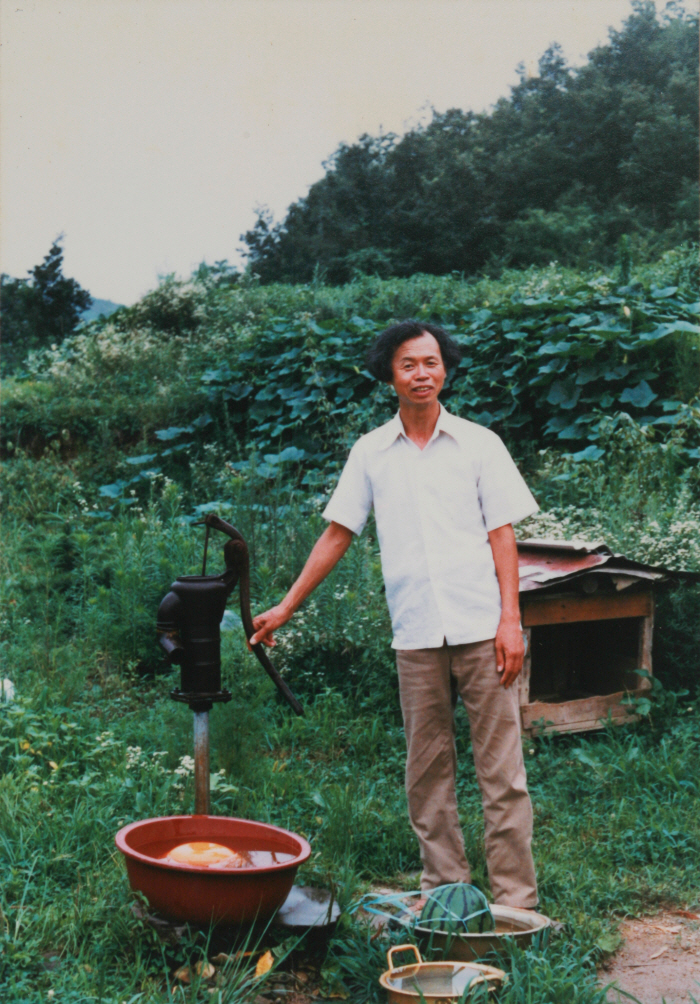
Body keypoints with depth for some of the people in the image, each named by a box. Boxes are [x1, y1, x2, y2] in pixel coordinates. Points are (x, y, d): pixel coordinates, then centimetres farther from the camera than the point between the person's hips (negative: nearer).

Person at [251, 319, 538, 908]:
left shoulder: (479, 444, 6)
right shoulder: (370, 453, 11)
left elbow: (502, 534, 3)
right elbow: (337, 534, 14)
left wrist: (510, 619, -6)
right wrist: (287, 607, 12)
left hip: (481, 628, -2)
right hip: (416, 636, 2)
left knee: (501, 769, -2)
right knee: (427, 771, 6)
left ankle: (516, 901, 4)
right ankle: (445, 892, 17)